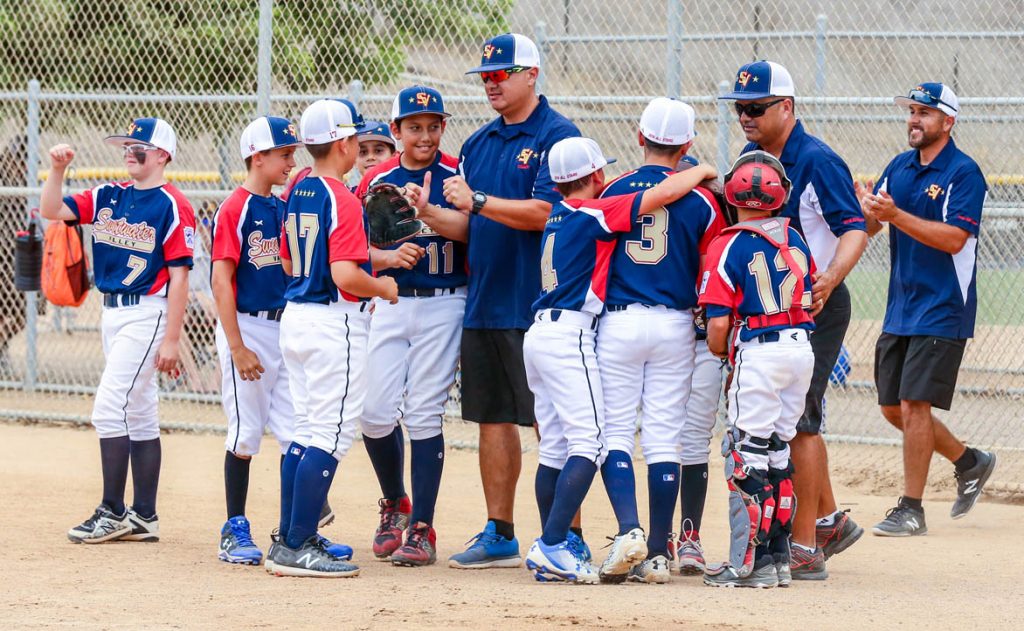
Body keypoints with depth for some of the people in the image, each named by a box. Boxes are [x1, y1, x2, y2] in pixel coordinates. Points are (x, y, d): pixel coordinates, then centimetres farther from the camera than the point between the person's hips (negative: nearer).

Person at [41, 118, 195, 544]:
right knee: (137, 413, 10)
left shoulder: (172, 206, -11)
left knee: (110, 407, -13)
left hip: (147, 313, -8)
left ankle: (112, 512, -7)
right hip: (112, 313, 8)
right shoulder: (107, 197, 10)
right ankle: (143, 517, 14)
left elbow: (179, 277, -14)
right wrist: (57, 170, -10)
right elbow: (51, 211, 6)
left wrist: (171, 340, -17)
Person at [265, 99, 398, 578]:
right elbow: (345, 275, -25)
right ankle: (298, 547, -7)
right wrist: (382, 287, -5)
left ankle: (290, 541, 18)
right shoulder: (342, 199, -16)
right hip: (335, 323, -9)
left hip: (295, 317, 9)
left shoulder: (297, 193, 10)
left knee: (307, 432, 16)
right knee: (330, 435, -5)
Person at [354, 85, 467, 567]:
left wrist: (426, 211, -32)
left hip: (443, 305, -3)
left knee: (423, 415, -6)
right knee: (375, 413, -3)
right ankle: (394, 504, 23)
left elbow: (468, 231, -15)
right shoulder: (376, 180, 6)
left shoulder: (457, 176, -2)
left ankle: (422, 530, 0)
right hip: (388, 305, 3)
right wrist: (392, 255, -15)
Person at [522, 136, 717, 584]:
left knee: (554, 449, 10)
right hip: (570, 335, -9)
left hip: (540, 333, 9)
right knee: (588, 444, -11)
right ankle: (553, 546, -20)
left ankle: (550, 552, 10)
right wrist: (702, 171, 6)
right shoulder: (594, 214, -8)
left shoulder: (558, 217, 16)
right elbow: (663, 193, -12)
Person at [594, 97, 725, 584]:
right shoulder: (700, 201, -1)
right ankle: (657, 554, 3)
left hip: (618, 322, 0)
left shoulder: (613, 192, 1)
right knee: (664, 439, 4)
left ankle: (628, 530, -17)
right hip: (675, 325, 1)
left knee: (614, 431, 4)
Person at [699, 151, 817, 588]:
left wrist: (722, 353, 10)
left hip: (758, 352, -6)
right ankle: (778, 555, 18)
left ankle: (750, 562, -5)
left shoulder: (728, 247, -8)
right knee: (777, 451, 15)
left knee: (746, 455, -2)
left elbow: (717, 328, -12)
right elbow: (808, 302, 15)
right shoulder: (796, 241, 9)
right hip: (802, 347, 6)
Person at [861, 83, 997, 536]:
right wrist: (867, 211, -16)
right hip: (900, 308, 8)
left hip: (942, 308, -8)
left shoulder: (963, 173, -11)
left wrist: (896, 215, -28)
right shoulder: (900, 168, 11)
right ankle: (969, 462, 30)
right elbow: (867, 226, 7)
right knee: (893, 408, 11)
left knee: (913, 403, -11)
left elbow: (954, 239, -21)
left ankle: (911, 510, -4)